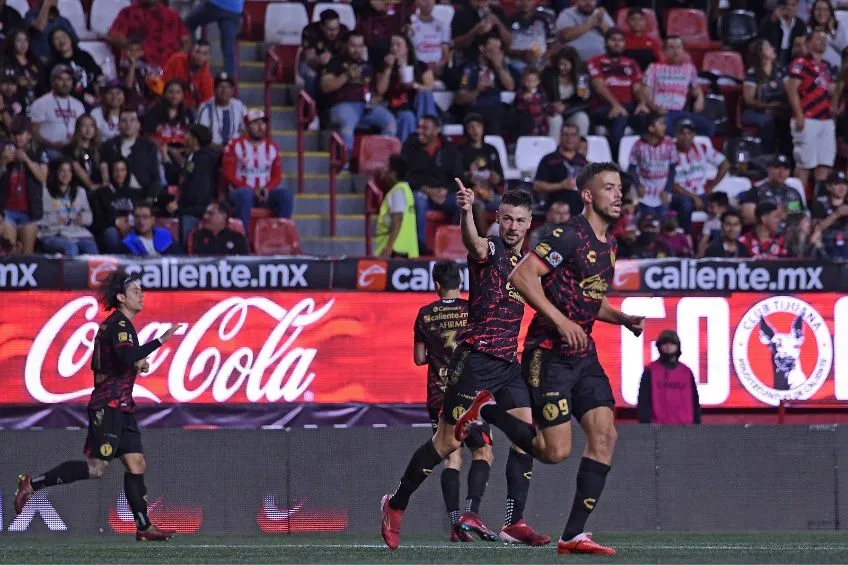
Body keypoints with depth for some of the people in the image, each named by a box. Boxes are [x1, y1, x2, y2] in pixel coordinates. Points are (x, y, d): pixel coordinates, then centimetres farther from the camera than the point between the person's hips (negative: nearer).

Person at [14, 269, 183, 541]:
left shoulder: (116, 323, 19)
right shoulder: (119, 324, -12)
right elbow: (127, 355, -30)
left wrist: (135, 364, 13)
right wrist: (160, 341, -29)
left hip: (121, 407, 10)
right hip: (109, 404, -10)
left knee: (137, 464, 4)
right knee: (96, 467, -11)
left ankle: (144, 527, 3)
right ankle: (32, 484, -5)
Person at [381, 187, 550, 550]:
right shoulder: (491, 250, -8)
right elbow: (473, 242, -34)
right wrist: (466, 212, -53)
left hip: (508, 362, 7)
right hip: (476, 356, -7)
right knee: (449, 440, -5)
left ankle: (515, 523, -3)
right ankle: (396, 504, 11)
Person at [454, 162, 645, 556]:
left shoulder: (608, 245, 15)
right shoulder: (570, 235, -13)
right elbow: (521, 276, -21)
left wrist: (623, 319, 11)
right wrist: (561, 321, -24)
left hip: (583, 355, 8)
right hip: (549, 355, -8)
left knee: (604, 435, -5)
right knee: (556, 451, -9)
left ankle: (574, 535, -2)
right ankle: (489, 411, 14)